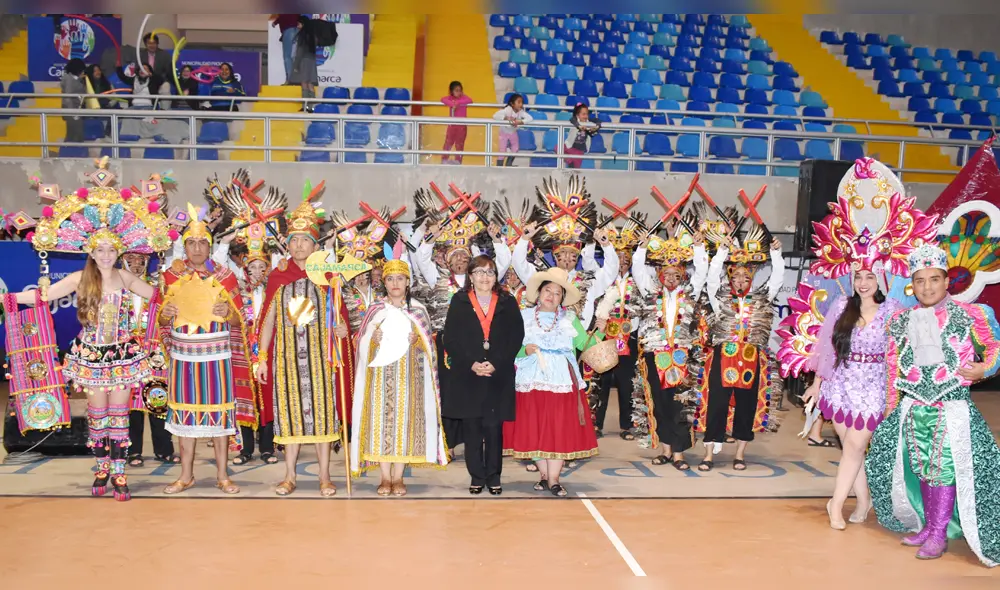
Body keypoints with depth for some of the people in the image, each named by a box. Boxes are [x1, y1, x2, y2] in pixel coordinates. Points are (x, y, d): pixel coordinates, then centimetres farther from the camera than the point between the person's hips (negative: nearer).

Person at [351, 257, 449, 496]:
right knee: (381, 418, -4)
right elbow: (363, 342, 9)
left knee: (404, 418, -3)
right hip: (381, 373, 1)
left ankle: (398, 477, 7)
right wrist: (374, 339, -12)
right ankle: (385, 477, 5)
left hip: (408, 374, 0)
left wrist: (415, 340, -13)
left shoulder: (418, 310, 7)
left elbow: (427, 343, 7)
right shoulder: (375, 309, 9)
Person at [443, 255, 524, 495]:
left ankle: (493, 477, 12)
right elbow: (451, 339, 0)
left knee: (494, 428, 1)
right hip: (466, 376, 0)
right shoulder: (459, 302, 6)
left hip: (499, 377, 0)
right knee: (471, 428, 3)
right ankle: (477, 477, 13)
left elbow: (516, 338, 2)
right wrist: (472, 364, -11)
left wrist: (496, 364, -10)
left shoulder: (508, 303, 8)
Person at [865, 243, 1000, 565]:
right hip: (914, 406, 4)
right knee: (922, 468, 10)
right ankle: (927, 525, 24)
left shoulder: (969, 314, -4)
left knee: (946, 469, -4)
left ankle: (940, 534, 7)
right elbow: (894, 367, 12)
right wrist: (891, 406, 11)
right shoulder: (901, 321, 8)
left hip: (953, 405, -4)